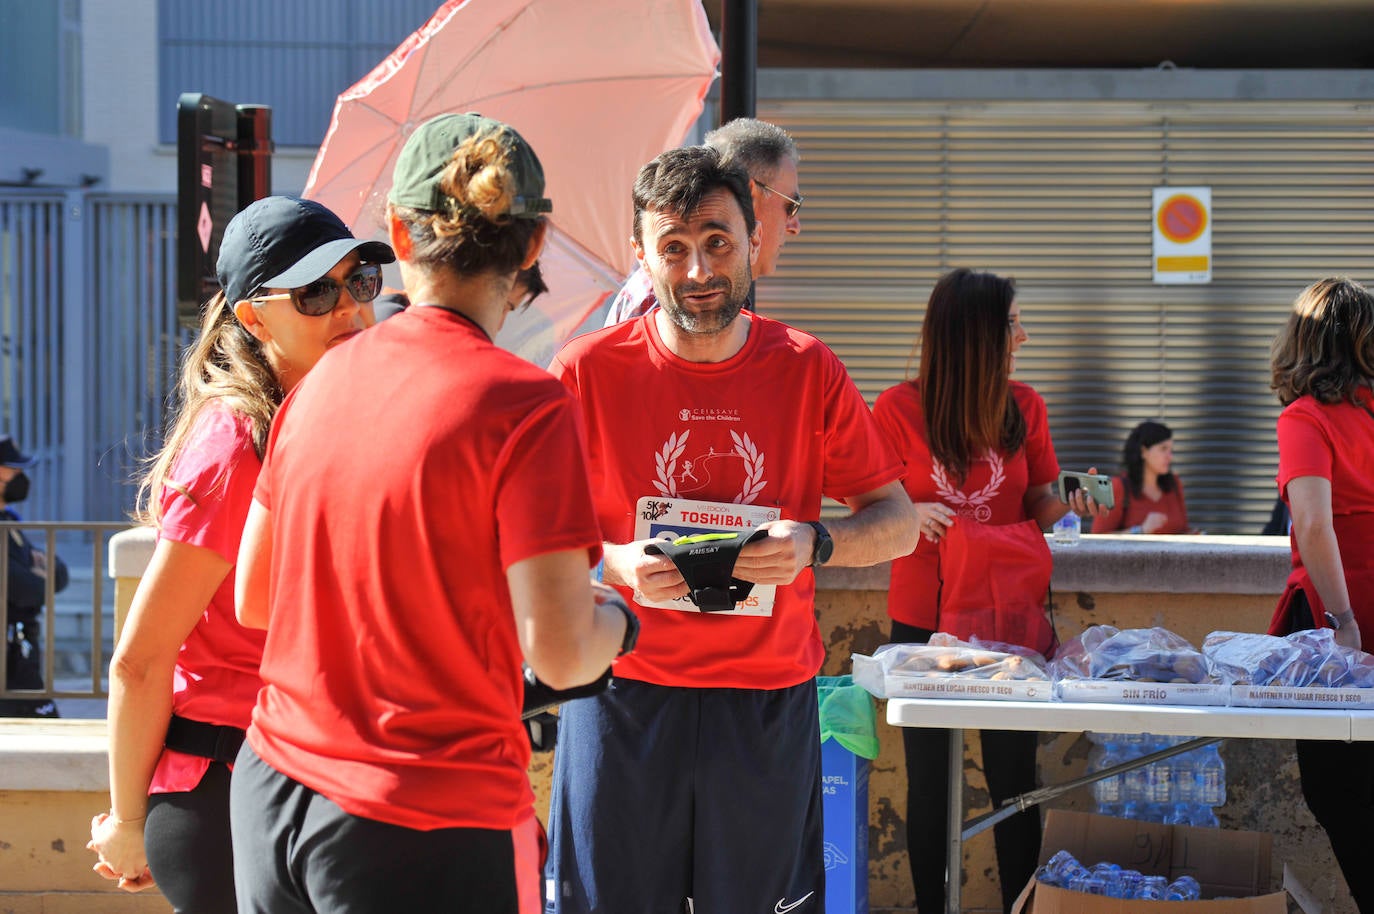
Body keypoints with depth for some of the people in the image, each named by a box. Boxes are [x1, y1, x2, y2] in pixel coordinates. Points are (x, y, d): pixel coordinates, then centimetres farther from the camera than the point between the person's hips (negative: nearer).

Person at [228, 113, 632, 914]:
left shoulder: (323, 382, 5)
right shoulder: (525, 405, -14)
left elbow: (254, 598, 13)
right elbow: (560, 654, -17)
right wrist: (618, 619, 5)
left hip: (271, 795, 6)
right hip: (428, 826, -6)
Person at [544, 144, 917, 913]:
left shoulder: (808, 372, 1)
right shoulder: (589, 369, -4)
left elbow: (897, 521, 5)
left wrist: (815, 544, -16)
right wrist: (616, 563, -19)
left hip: (768, 701, 1)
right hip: (624, 689, -1)